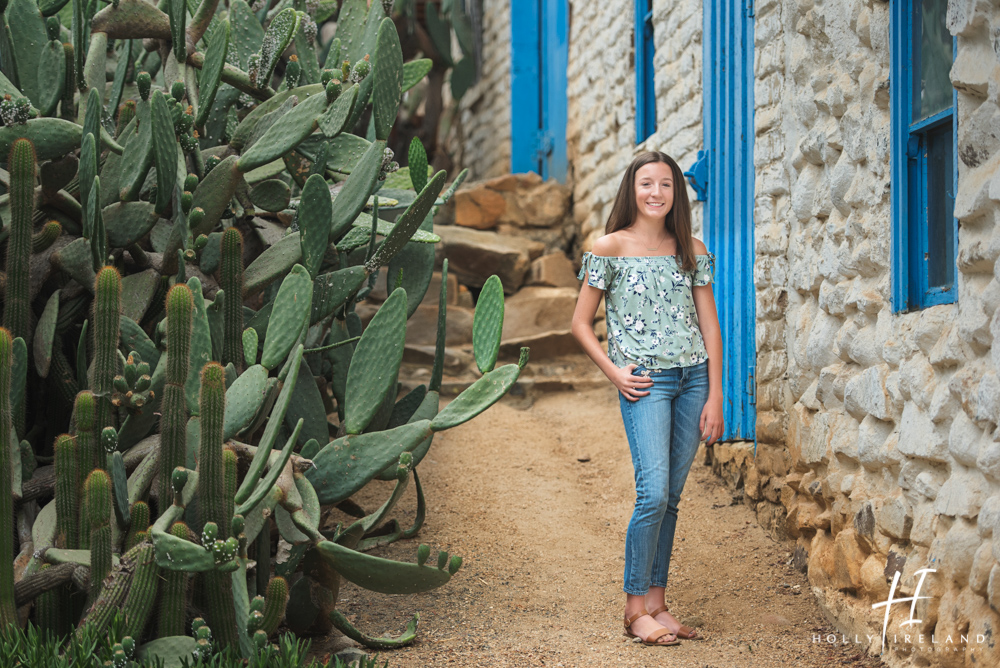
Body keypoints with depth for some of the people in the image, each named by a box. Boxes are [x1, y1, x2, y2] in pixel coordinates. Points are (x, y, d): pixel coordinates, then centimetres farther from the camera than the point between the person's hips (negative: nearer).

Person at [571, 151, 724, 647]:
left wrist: (715, 396, 3)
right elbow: (581, 323, 4)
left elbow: (709, 326, 10)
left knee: (670, 497, 5)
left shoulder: (692, 251, 10)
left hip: (694, 377, 4)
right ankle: (635, 607, -5)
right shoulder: (609, 249, 0)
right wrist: (614, 373, -7)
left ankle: (656, 602, 12)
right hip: (645, 382, -4)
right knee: (653, 493, -14)